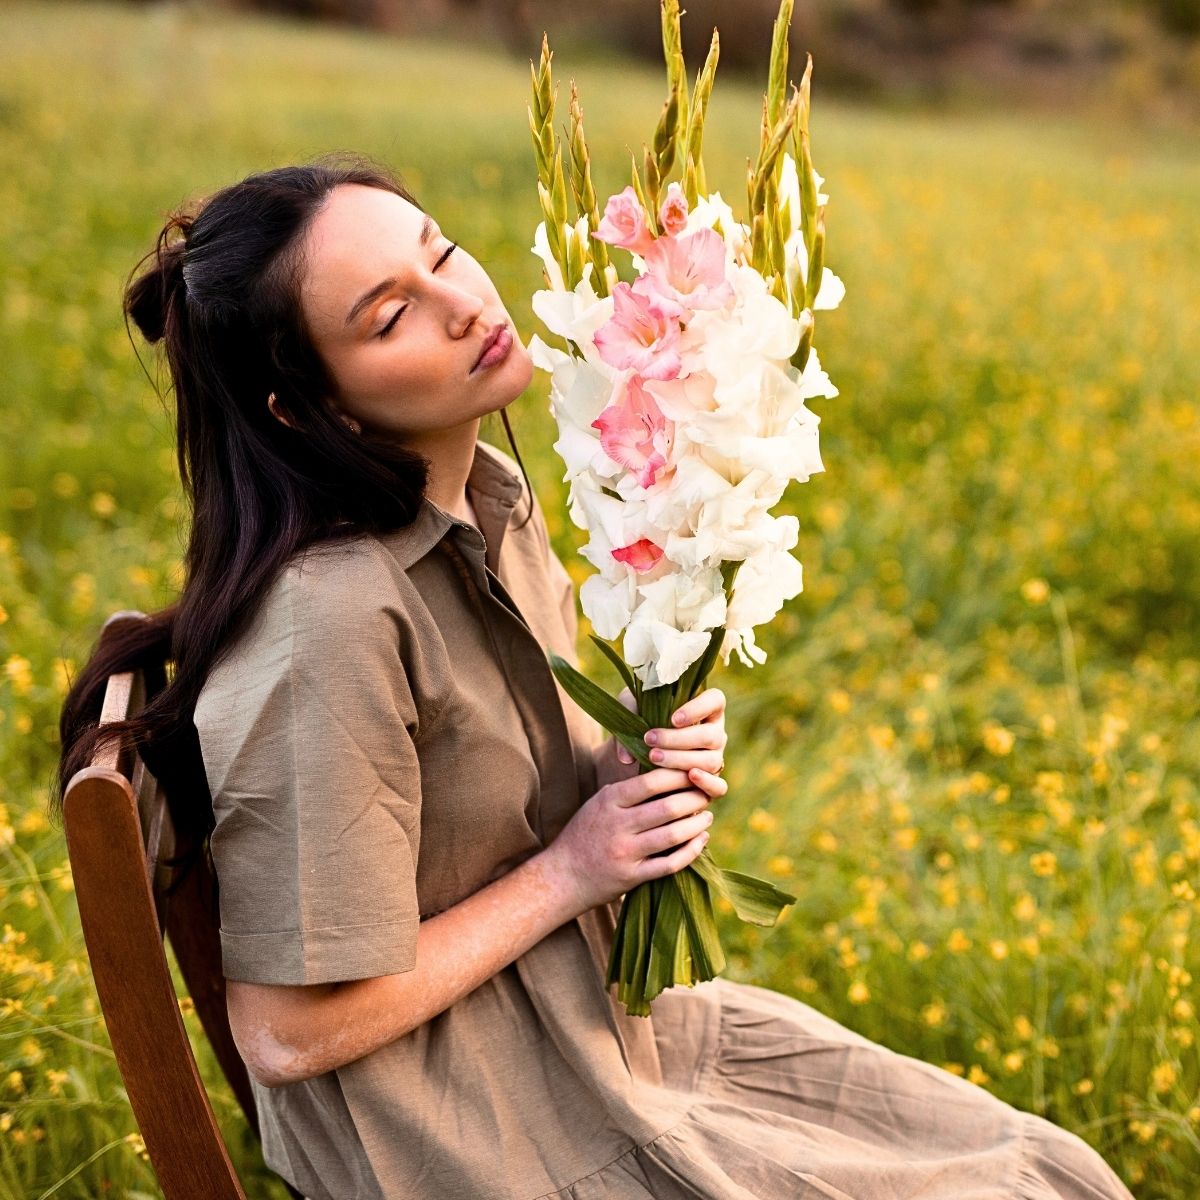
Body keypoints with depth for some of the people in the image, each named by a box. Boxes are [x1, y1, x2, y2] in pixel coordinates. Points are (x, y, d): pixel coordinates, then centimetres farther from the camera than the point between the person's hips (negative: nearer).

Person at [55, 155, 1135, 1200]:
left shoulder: (493, 491, -1)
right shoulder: (328, 623, -28)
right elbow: (290, 1033, -22)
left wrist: (631, 771, -7)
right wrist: (570, 870, -18)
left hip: (600, 1022, 8)